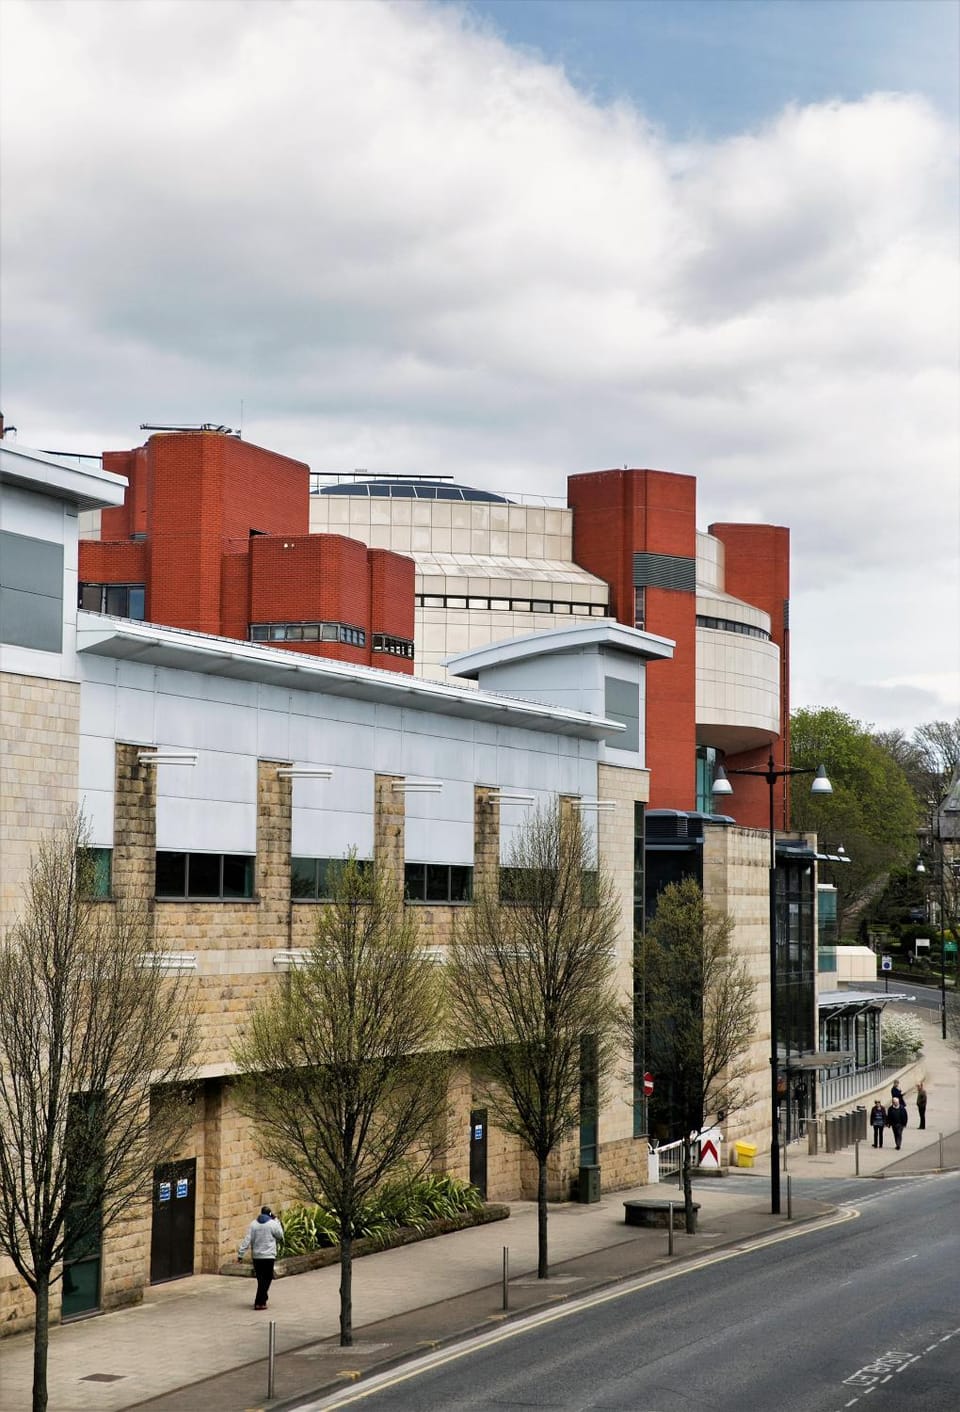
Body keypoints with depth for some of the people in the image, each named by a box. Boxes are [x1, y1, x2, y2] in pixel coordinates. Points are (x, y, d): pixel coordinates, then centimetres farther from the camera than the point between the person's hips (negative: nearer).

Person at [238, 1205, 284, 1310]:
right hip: (268, 1256, -4)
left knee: (260, 1279, 16)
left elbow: (247, 1240, -2)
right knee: (266, 1279, 1)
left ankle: (262, 1299, 27)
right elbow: (280, 1236, 9)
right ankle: (260, 1302, -7)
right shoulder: (273, 1224, -7)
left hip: (256, 1256, 4)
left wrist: (240, 1254, -3)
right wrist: (276, 1220, 11)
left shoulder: (253, 1224, 3)